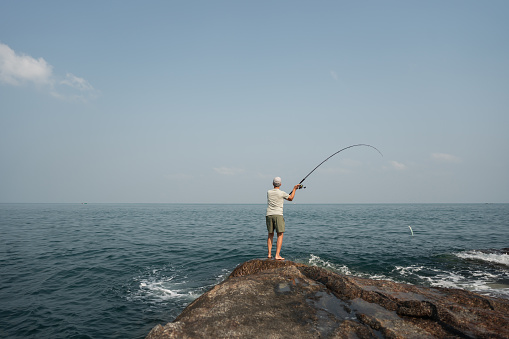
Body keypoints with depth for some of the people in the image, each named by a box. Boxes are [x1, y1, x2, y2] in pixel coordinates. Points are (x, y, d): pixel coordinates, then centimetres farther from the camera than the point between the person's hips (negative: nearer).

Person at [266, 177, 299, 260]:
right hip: (278, 215, -4)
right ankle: (277, 255, -9)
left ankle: (269, 254, 10)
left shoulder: (268, 192, 7)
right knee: (280, 235, -1)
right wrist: (294, 188, 24)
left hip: (269, 215, 4)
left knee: (270, 235, 15)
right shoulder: (282, 193, -4)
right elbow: (291, 198, 13)